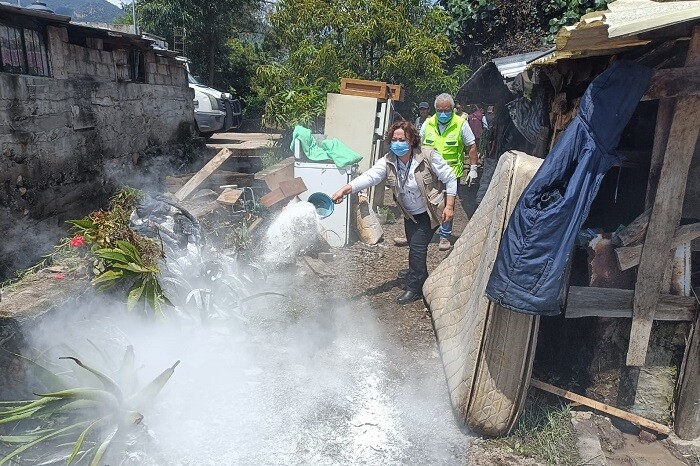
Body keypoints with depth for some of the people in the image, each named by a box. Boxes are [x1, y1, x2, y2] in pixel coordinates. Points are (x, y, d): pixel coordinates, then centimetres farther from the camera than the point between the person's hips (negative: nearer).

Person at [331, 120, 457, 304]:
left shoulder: (428, 157, -23)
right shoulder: (388, 162, -14)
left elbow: (450, 179, -14)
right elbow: (369, 177, -29)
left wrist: (449, 206, -18)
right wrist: (344, 190, -44)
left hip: (430, 212, -5)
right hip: (410, 213, 5)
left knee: (417, 246, -11)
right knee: (413, 245, 19)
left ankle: (414, 288, 6)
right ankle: (419, 274, 48)